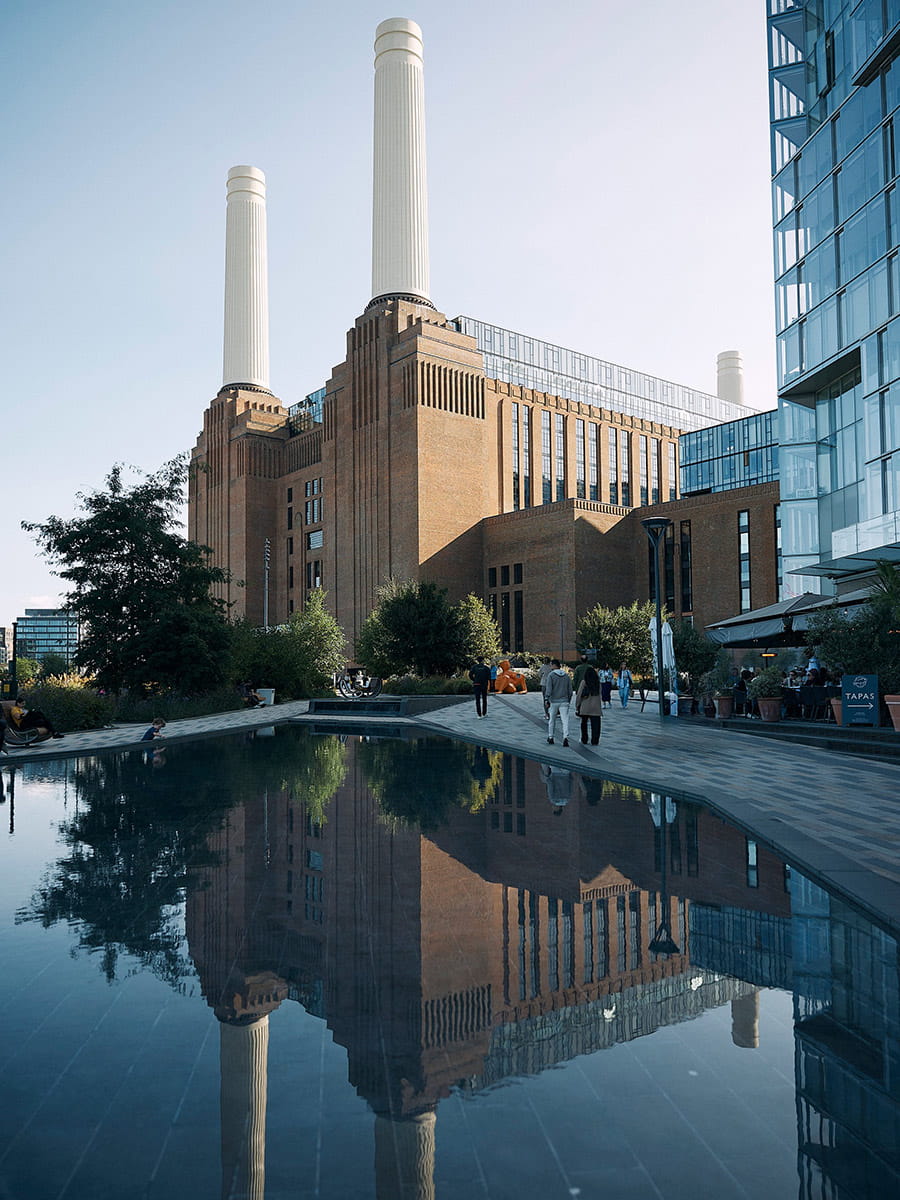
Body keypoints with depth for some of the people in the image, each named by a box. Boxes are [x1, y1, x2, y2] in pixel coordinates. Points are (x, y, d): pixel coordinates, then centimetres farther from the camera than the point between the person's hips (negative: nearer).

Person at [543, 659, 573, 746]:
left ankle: (550, 737, 20)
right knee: (565, 721, -3)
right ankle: (565, 737, -17)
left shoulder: (551, 675, -7)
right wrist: (569, 701, 19)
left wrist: (546, 700, -11)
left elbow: (548, 689, -13)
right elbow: (570, 690, 10)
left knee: (551, 720, 12)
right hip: (564, 701, 2)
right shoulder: (567, 676, 6)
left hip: (553, 701, -2)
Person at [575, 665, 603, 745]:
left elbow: (579, 695, -6)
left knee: (584, 723, 16)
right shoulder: (599, 682, 3)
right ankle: (594, 741, -3)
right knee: (595, 724, 3)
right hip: (596, 707, 1)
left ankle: (584, 740, 20)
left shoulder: (584, 682, -5)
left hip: (585, 707, -1)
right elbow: (600, 695, 4)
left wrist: (577, 706, 1)